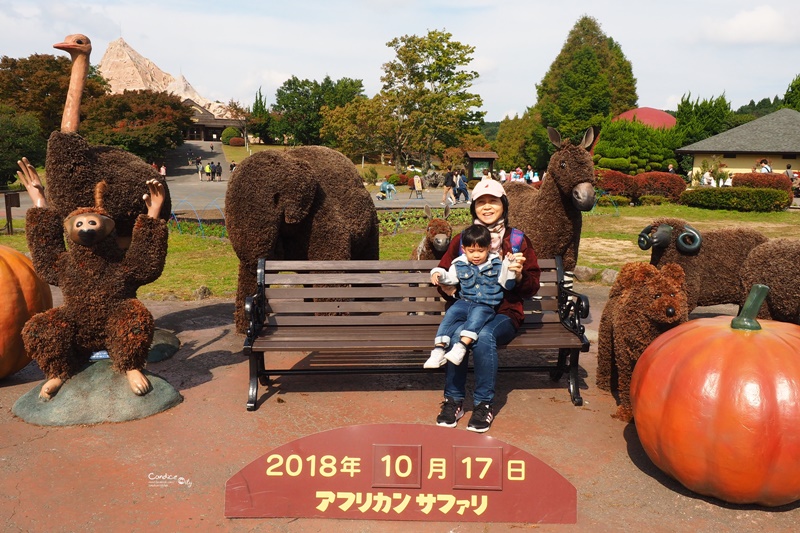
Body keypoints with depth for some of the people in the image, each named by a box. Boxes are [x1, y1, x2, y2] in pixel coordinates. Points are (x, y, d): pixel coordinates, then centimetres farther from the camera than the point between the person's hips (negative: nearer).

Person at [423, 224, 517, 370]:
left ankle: (462, 346, -51)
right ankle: (438, 349, -32)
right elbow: (449, 278, 23)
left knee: (477, 314, -36)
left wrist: (510, 268, -6)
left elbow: (508, 285, 8)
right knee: (450, 313, -26)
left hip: (486, 306, -2)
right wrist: (437, 273, 4)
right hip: (465, 302, 2)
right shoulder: (460, 265, 11)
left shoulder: (496, 264, 7)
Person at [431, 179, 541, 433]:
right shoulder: (461, 239, 12)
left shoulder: (518, 240, 8)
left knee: (484, 335, -35)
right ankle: (453, 400, -17)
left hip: (504, 312, -1)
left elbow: (532, 287, 8)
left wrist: (519, 276, -15)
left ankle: (484, 403, -19)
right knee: (456, 333, -34)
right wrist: (446, 286, -6)